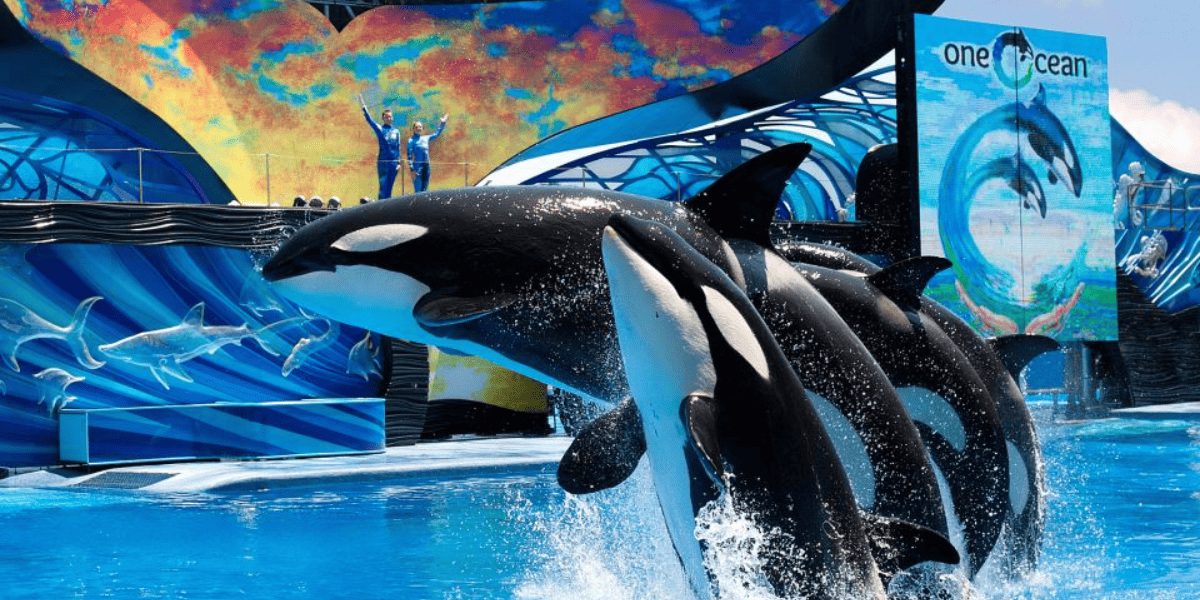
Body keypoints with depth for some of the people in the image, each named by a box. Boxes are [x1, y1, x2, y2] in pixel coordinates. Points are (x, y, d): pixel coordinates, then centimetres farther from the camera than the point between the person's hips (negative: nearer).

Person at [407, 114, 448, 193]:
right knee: (418, 190, -10)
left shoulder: (426, 138, 14)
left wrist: (442, 123, 27)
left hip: (426, 166, 6)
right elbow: (410, 156, -6)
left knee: (424, 189, 8)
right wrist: (412, 169, -13)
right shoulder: (411, 141, -2)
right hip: (417, 166, -6)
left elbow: (437, 134, 29)